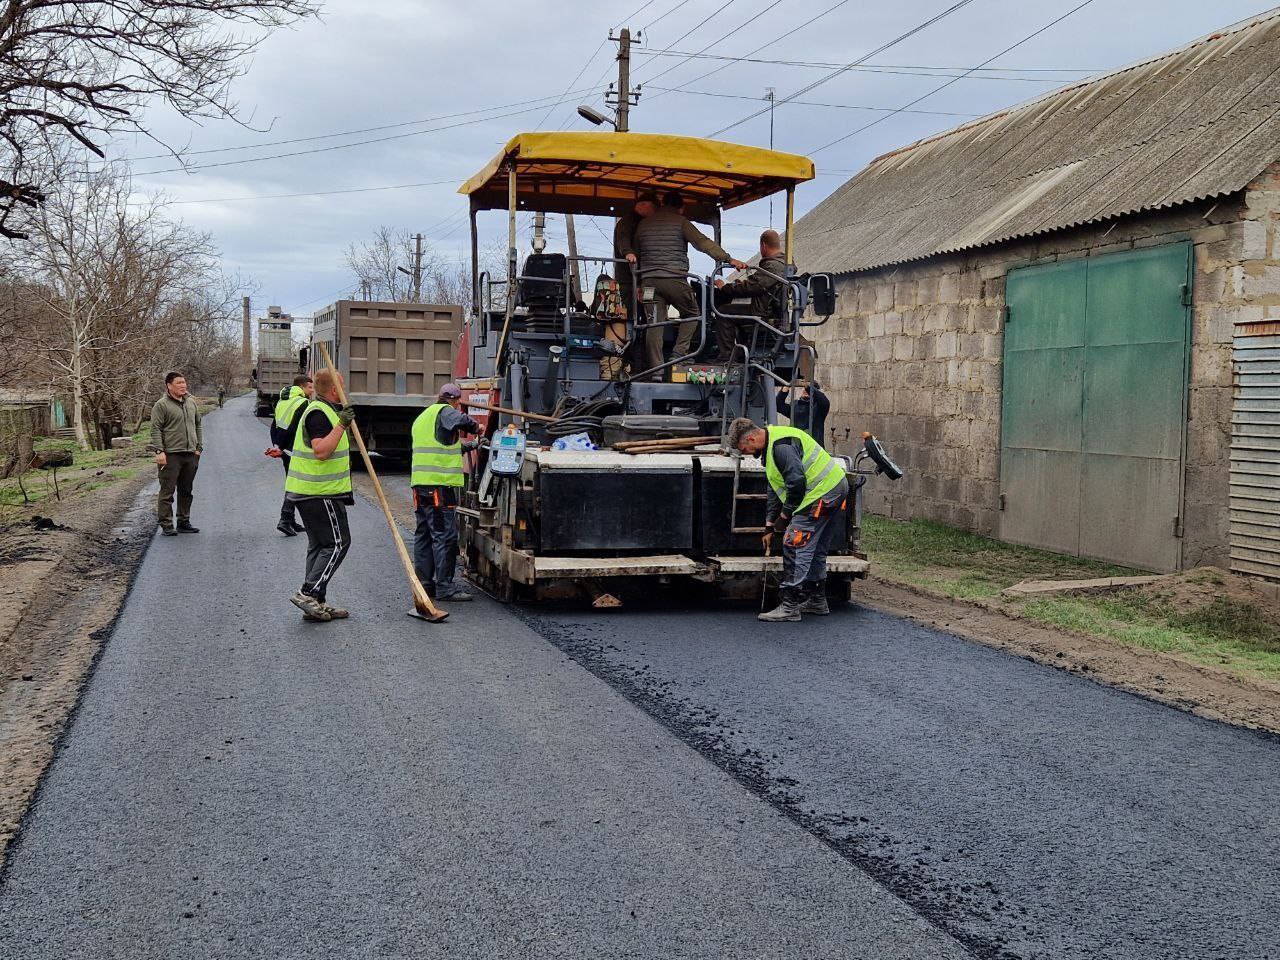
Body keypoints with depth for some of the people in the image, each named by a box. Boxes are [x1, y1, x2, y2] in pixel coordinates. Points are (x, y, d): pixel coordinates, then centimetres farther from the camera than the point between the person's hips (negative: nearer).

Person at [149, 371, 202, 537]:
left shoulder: (191, 403, 15)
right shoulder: (162, 405, -5)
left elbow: (198, 426, 22)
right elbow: (156, 429, -8)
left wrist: (199, 447, 14)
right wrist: (159, 451, -16)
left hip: (190, 455, 7)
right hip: (171, 455, -6)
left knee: (186, 491, 12)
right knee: (167, 491, -4)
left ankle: (184, 522, 21)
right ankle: (166, 525, 0)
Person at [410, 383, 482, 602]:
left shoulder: (422, 417, 25)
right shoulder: (444, 411, -5)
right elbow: (462, 421, -26)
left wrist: (465, 446, 30)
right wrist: (475, 427, -6)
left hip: (419, 483, 10)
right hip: (440, 484, -10)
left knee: (424, 534, 13)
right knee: (445, 536, -7)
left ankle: (424, 583, 18)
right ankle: (444, 586, -7)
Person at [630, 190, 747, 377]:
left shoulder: (644, 223, 16)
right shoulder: (680, 221, 1)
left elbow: (636, 250, 21)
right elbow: (703, 242, -7)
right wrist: (729, 259, -10)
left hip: (649, 280, 4)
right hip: (674, 279, -4)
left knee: (654, 324, 1)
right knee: (692, 314, 14)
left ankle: (656, 368, -4)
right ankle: (679, 353, 0)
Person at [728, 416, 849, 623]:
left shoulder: (781, 445, -20)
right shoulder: (770, 446, 16)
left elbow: (797, 482, -26)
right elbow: (775, 490, 22)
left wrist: (784, 516, -13)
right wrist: (770, 527, 21)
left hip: (823, 493, -11)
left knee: (794, 546, -9)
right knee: (816, 549, 19)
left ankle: (790, 607, -7)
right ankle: (817, 601, 30)